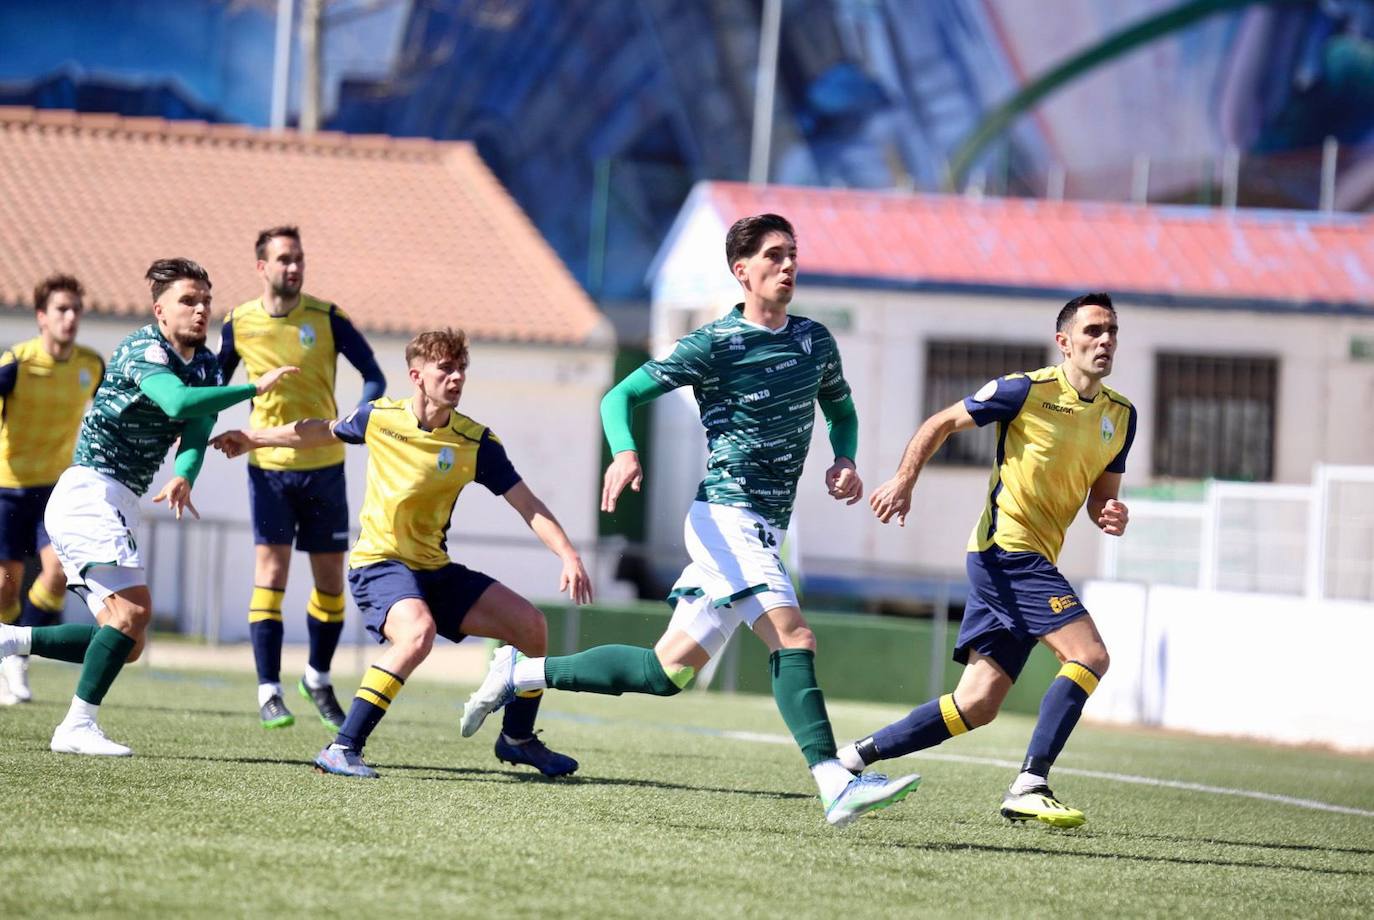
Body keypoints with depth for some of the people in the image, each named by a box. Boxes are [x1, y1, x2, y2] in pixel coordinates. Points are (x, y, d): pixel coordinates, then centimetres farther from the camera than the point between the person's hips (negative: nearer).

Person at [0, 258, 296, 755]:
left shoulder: (206, 365, 11)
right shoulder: (142, 351, -15)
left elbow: (199, 429, -6)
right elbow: (179, 401, -35)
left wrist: (183, 476, -26)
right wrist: (254, 388, -30)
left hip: (118, 505, 9)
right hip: (90, 489, -9)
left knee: (126, 641, 7)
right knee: (134, 608, -21)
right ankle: (78, 727, -16)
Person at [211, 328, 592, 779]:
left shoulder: (476, 443, -7)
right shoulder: (378, 417, -8)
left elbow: (528, 504, -6)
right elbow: (321, 432, 13)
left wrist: (569, 555, -20)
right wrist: (252, 438, 24)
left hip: (436, 569, 4)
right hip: (379, 564, -4)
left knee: (531, 625, -3)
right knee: (418, 631, -35)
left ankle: (518, 739, 20)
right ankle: (342, 749, -33)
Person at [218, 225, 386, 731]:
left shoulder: (327, 318, -5)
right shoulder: (239, 324, -1)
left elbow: (374, 376, -3)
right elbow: (211, 387, 14)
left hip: (324, 466, 1)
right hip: (269, 466, -1)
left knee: (330, 579, 7)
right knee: (270, 572, -10)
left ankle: (318, 679, 27)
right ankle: (269, 692, -8)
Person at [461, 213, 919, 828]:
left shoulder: (814, 340, 12)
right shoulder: (714, 344, -6)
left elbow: (841, 409, 29)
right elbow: (622, 395, -3)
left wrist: (844, 461, 7)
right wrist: (625, 453, -24)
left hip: (765, 530, 8)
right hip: (727, 516, -8)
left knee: (669, 671, 8)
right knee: (793, 637, -24)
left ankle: (520, 674, 20)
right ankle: (836, 787, -32)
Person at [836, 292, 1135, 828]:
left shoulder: (1121, 415, 11)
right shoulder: (1028, 391, -9)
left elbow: (1101, 496, 20)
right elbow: (940, 424, 1)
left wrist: (1110, 516, -3)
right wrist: (904, 481, -11)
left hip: (1033, 562, 8)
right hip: (1007, 548, -8)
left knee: (976, 706, 5)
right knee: (1089, 654, -20)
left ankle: (855, 757, 13)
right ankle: (1028, 788, -21)